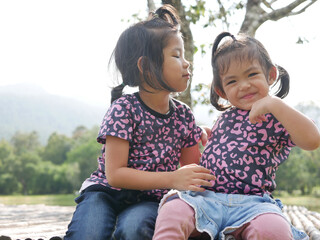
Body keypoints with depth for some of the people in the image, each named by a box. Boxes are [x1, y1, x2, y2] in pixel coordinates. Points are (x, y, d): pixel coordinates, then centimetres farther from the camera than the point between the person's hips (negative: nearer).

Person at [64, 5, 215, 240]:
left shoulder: (183, 114, 6)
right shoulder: (124, 108, -10)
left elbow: (193, 167, 15)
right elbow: (115, 174, -16)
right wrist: (172, 179, -23)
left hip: (150, 200, 3)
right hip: (107, 192, -3)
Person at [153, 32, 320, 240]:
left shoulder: (278, 119, 3)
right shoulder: (226, 117, 22)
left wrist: (275, 104, -21)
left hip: (251, 202, -4)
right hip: (205, 197, 4)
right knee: (172, 211, -28)